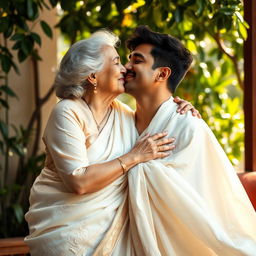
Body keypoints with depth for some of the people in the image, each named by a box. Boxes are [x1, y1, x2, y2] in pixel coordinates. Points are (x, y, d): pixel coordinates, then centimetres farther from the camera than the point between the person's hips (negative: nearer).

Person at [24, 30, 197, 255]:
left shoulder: (122, 112, 6)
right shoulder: (68, 113, -14)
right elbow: (79, 181, -24)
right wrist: (134, 157, -20)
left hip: (107, 227, 6)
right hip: (65, 230, -6)